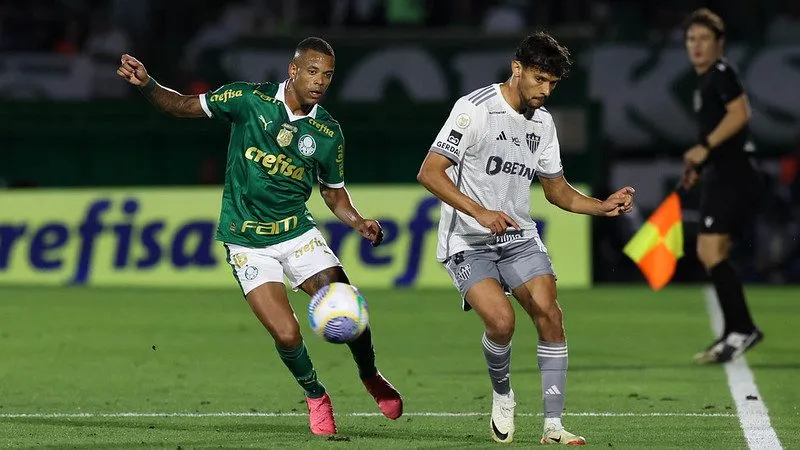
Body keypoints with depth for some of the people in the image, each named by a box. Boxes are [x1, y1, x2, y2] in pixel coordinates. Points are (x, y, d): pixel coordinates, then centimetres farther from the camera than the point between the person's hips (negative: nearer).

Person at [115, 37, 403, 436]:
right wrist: (146, 85, -20)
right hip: (247, 242, -3)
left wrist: (358, 222, -7)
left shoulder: (329, 133, -2)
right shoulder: (249, 99, -10)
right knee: (287, 335, -16)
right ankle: (315, 396, 15)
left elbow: (334, 193, 12)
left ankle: (371, 378, 22)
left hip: (297, 231, 3)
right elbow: (184, 106, -3)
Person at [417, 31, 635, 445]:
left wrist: (603, 207, 1)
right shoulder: (476, 108, -13)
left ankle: (553, 426, -9)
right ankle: (502, 396, 5)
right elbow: (429, 173, -17)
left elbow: (557, 190, 19)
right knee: (501, 321, -25)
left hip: (519, 236, 6)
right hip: (467, 242, -6)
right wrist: (479, 212, -28)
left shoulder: (542, 122, 8)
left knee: (549, 314, -14)